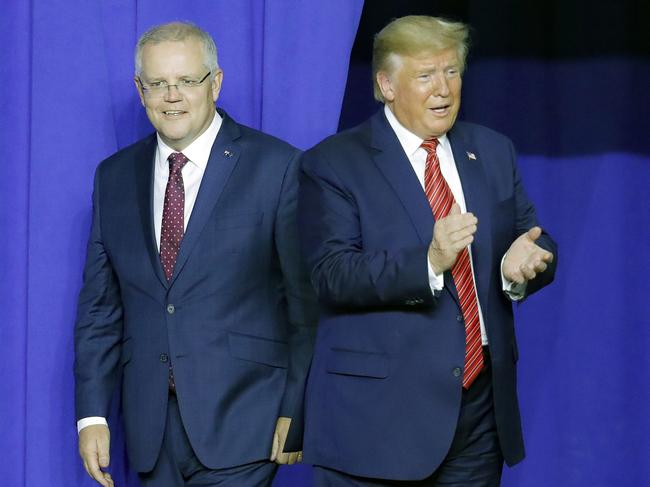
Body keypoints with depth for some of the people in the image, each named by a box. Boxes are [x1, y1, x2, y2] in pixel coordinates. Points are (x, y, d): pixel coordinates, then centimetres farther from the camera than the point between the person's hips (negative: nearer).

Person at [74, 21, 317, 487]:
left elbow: (306, 299, -4)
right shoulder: (115, 176, 11)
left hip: (238, 422, -4)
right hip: (151, 429, 4)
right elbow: (100, 305, 11)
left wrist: (296, 412, -7)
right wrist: (92, 413, 5)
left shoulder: (277, 166, -4)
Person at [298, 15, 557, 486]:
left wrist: (523, 262, -14)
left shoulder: (493, 152, 12)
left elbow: (536, 244, 11)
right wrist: (429, 262, -29)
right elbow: (332, 276, -15)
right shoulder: (333, 164, -4)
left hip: (481, 401, 5)